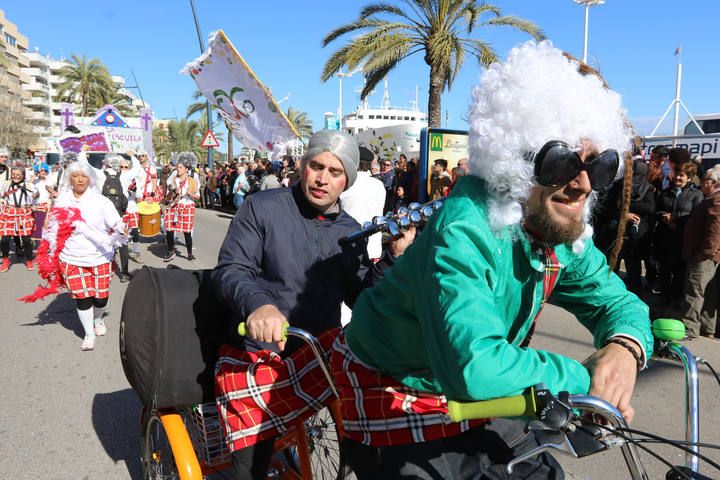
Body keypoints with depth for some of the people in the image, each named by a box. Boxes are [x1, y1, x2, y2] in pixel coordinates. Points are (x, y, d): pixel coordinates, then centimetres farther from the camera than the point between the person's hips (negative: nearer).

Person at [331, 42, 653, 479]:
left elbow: (615, 300, 1)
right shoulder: (464, 232, -33)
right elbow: (474, 366, -43)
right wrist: (586, 380, -29)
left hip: (472, 396, 7)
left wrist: (625, 346, -22)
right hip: (396, 397, -6)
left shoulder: (562, 230, -9)